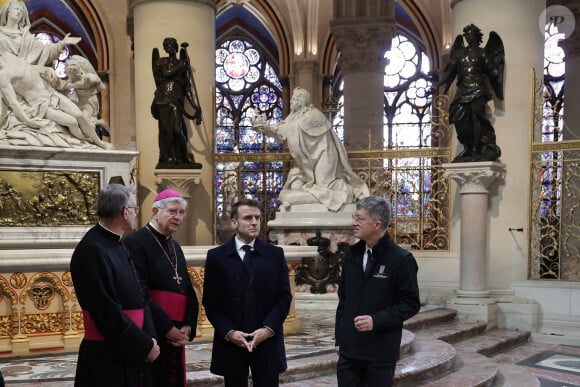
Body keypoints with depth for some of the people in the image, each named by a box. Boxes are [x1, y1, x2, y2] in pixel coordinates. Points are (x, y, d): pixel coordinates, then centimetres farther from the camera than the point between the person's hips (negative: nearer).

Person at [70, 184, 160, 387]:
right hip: (107, 361, -8)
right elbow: (108, 315, -23)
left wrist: (149, 338, -4)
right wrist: (145, 345, -14)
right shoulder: (92, 250, -20)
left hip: (132, 354, 8)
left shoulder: (117, 245, 8)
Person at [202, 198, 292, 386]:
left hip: (267, 341, 1)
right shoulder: (216, 256, 2)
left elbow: (284, 296, 3)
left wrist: (268, 328, -10)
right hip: (231, 342, 0)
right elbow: (210, 302, 1)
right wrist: (228, 332, -11)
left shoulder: (275, 254, 5)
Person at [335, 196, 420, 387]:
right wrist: (339, 338, 12)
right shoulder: (352, 254, 8)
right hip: (349, 350, 5)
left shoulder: (401, 259, -9)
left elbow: (411, 304, -8)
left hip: (380, 352, -4)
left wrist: (376, 320, -19)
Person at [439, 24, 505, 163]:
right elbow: (451, 70, 12)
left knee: (475, 116, -15)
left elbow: (490, 70, 5)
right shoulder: (460, 52, 17)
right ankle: (468, 150, 2)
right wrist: (441, 83, 2)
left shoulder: (482, 52, 9)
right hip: (463, 89, 4)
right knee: (462, 119, -5)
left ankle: (475, 150, -17)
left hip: (477, 89, -4)